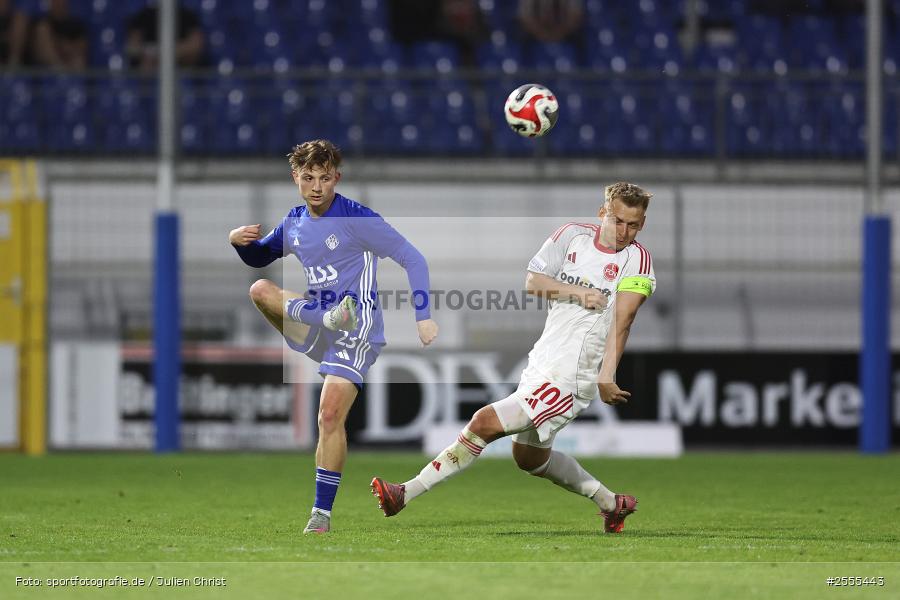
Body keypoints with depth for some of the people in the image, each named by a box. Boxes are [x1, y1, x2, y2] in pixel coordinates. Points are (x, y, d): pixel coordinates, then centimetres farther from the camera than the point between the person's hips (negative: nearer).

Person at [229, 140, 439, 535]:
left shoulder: (357, 219, -13)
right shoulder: (295, 222, 8)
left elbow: (412, 258, -11)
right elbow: (259, 257, 25)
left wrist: (423, 317, -20)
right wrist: (240, 240, 0)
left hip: (357, 330, -6)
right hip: (318, 324, 6)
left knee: (330, 414, -17)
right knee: (260, 289, -13)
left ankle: (322, 513, -11)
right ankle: (330, 319, -29)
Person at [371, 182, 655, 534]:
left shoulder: (637, 259, -10)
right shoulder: (573, 235, 5)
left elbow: (622, 322, -16)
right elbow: (531, 281, 0)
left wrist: (606, 378, -25)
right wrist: (578, 292, -15)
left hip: (568, 379, -8)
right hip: (540, 365, 8)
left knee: (484, 423, -16)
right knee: (529, 458, 23)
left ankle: (406, 493, -10)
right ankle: (611, 503, 38)